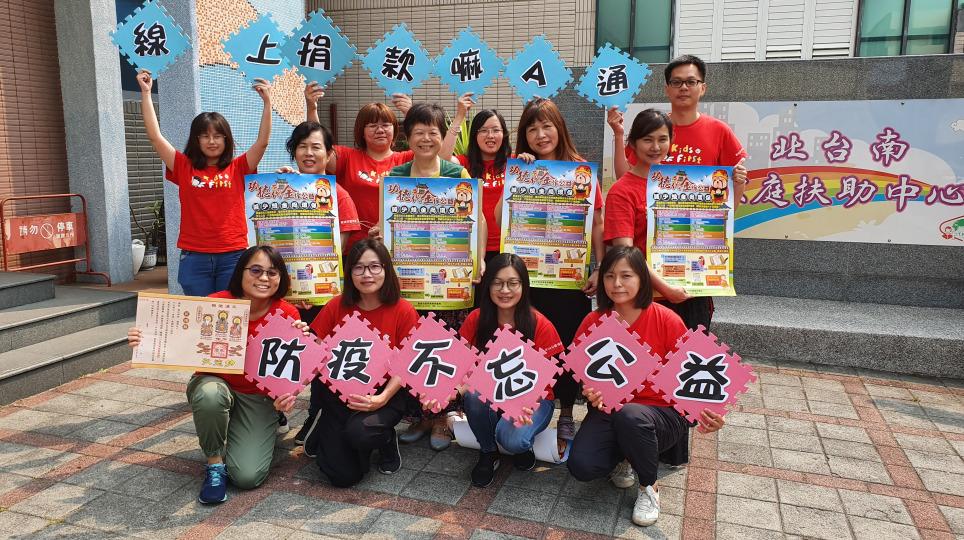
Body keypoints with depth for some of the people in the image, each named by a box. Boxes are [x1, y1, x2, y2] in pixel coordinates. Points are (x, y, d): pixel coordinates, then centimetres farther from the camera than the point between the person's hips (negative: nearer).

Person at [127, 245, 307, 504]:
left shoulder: (287, 314, -13)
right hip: (214, 383, 1)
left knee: (247, 476, -17)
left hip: (258, 397, 0)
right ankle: (215, 463, -11)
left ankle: (269, 427, 17)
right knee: (210, 394, -38)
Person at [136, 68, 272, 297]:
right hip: (194, 258, 1)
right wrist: (146, 92, 2)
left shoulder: (237, 168, 6)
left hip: (233, 256, -1)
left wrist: (267, 102, -12)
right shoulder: (185, 168, 8)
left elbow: (263, 141, -4)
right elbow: (155, 137, 3)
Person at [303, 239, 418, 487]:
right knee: (344, 476, -15)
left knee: (360, 431, -34)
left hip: (385, 394, -1)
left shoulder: (403, 311, -7)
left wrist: (382, 398, -23)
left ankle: (385, 438, 3)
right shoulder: (337, 306, -1)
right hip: (340, 394, 2)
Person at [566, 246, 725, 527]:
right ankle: (623, 458, 14)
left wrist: (707, 411, -27)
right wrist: (592, 394, -20)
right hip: (609, 410, 2)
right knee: (581, 465, -24)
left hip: (661, 411, -2)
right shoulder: (593, 321, -4)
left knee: (630, 416, -38)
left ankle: (649, 487, -6)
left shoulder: (666, 320, -12)